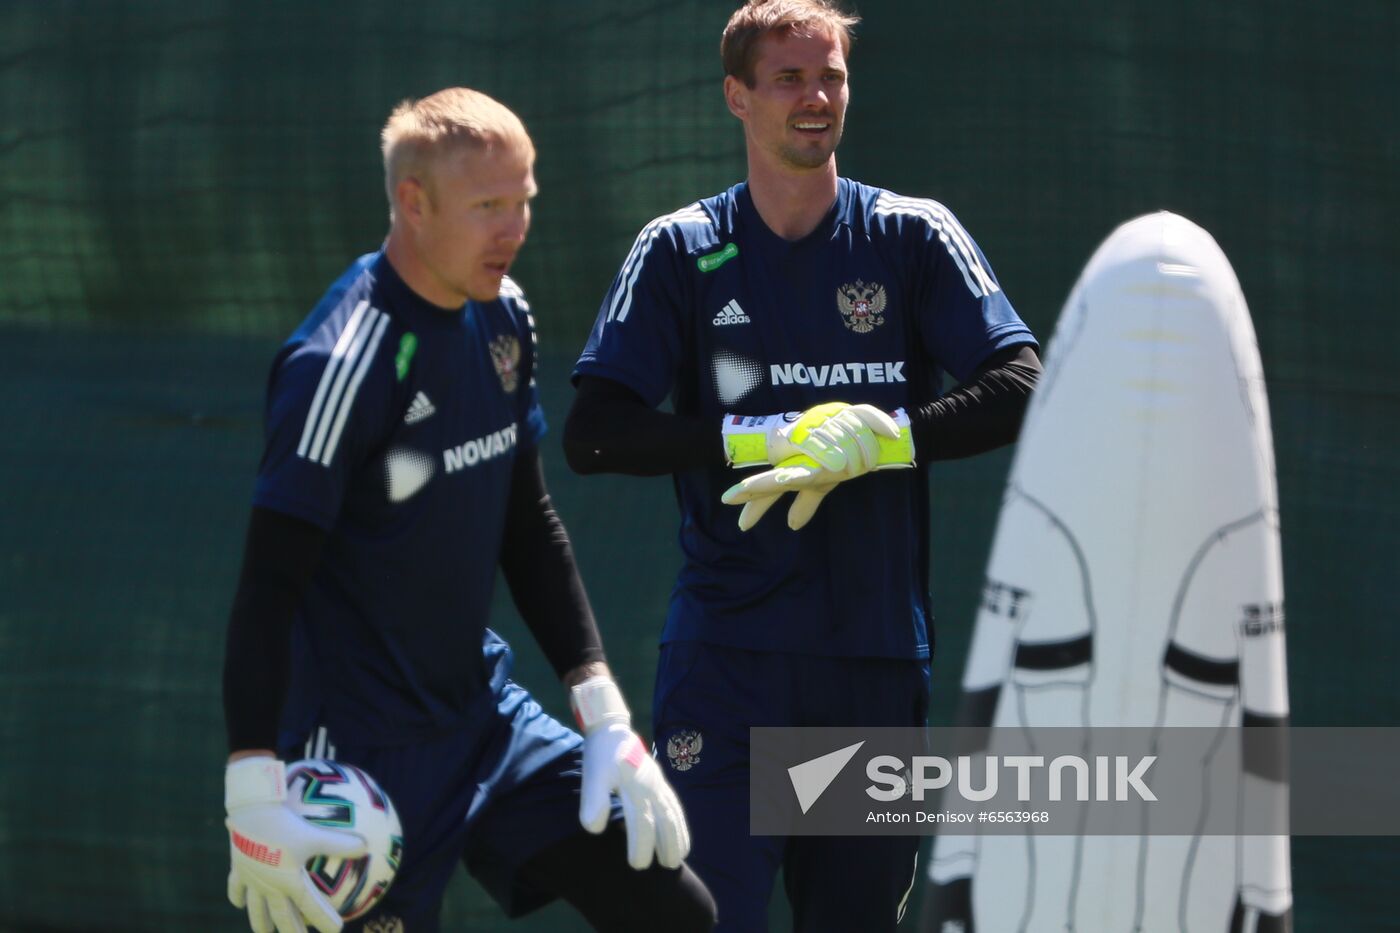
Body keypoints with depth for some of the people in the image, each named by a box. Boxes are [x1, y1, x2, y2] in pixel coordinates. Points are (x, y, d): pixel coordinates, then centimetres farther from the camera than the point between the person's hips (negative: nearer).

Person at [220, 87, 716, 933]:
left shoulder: (503, 318, 6)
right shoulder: (345, 359, -19)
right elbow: (270, 583, -21)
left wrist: (605, 714, 12)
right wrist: (255, 791, -27)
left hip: (487, 718, 8)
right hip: (362, 753, -8)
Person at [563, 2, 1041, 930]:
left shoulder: (917, 237, 6)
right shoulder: (682, 251, 4)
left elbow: (1022, 390, -5)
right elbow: (594, 435, -2)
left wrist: (871, 442, -18)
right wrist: (765, 439, -14)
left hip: (881, 653, 2)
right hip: (729, 651, -2)